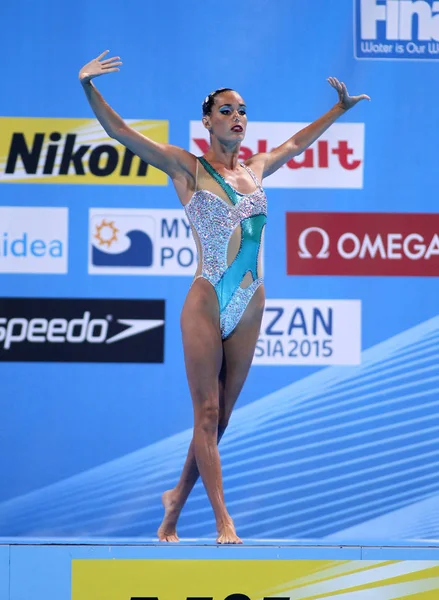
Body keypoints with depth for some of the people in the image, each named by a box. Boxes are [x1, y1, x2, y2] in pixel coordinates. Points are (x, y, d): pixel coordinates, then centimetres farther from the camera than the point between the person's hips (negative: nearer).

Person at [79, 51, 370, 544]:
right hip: (207, 304, -5)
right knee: (207, 412, -6)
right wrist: (88, 88, -19)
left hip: (249, 307, 5)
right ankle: (223, 520, -9)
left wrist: (340, 108, 42)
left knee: (220, 415, 9)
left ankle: (177, 500, 25)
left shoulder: (254, 169, 14)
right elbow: (119, 131, -6)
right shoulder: (188, 168, 0)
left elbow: (296, 142, 34)